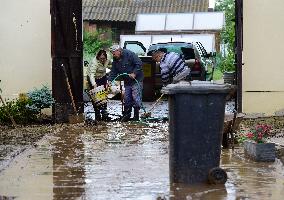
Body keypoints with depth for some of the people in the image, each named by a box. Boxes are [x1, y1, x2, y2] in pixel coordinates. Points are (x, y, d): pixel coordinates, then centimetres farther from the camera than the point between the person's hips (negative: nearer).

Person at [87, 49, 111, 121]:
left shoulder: (107, 60, -15)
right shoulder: (94, 62, -32)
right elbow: (92, 74, -41)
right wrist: (94, 84, -54)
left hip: (102, 77, 5)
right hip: (93, 78, -5)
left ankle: (104, 114, 1)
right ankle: (97, 115, -1)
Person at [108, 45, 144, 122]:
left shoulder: (129, 54, -16)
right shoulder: (115, 61, 7)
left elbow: (139, 64, -18)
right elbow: (113, 72, 8)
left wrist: (134, 73, -24)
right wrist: (110, 81, -6)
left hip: (136, 80, -7)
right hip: (127, 82, 8)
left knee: (136, 97, -9)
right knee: (127, 99, 9)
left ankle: (136, 116, -3)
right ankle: (126, 115, 18)